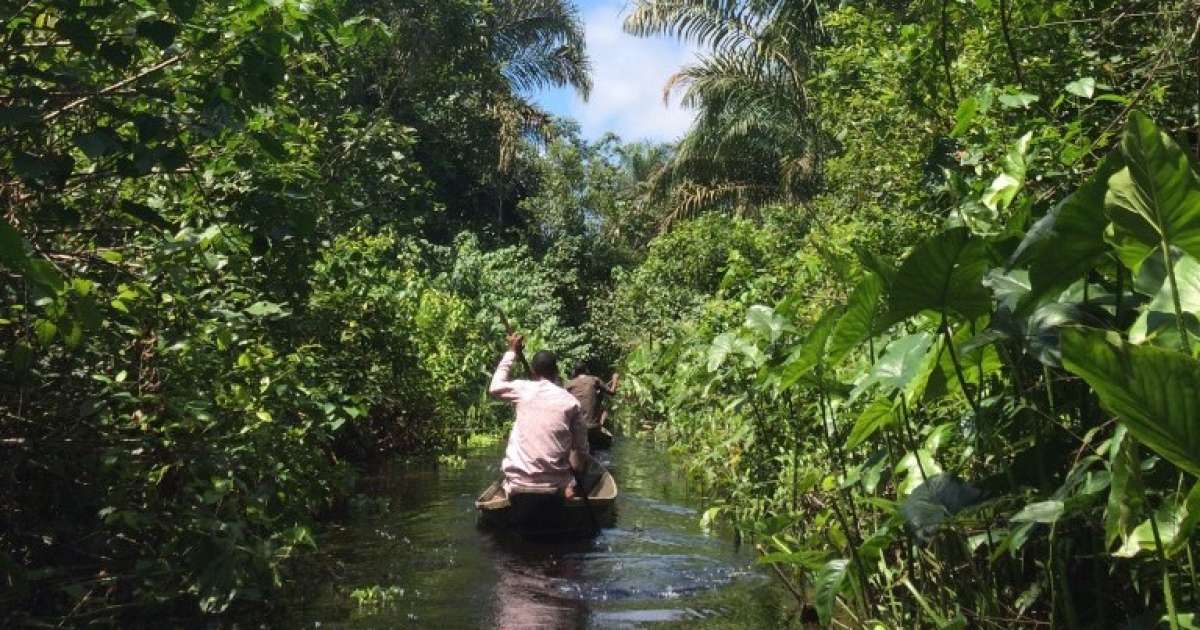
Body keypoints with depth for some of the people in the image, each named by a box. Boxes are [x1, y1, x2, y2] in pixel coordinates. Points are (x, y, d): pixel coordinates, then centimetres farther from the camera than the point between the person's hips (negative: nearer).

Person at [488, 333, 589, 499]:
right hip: (556, 487, 0)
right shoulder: (571, 401, 2)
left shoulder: (522, 389, 0)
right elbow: (581, 449, 4)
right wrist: (571, 479, 20)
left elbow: (494, 387, 21)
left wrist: (512, 352, 25)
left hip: (518, 485, 0)